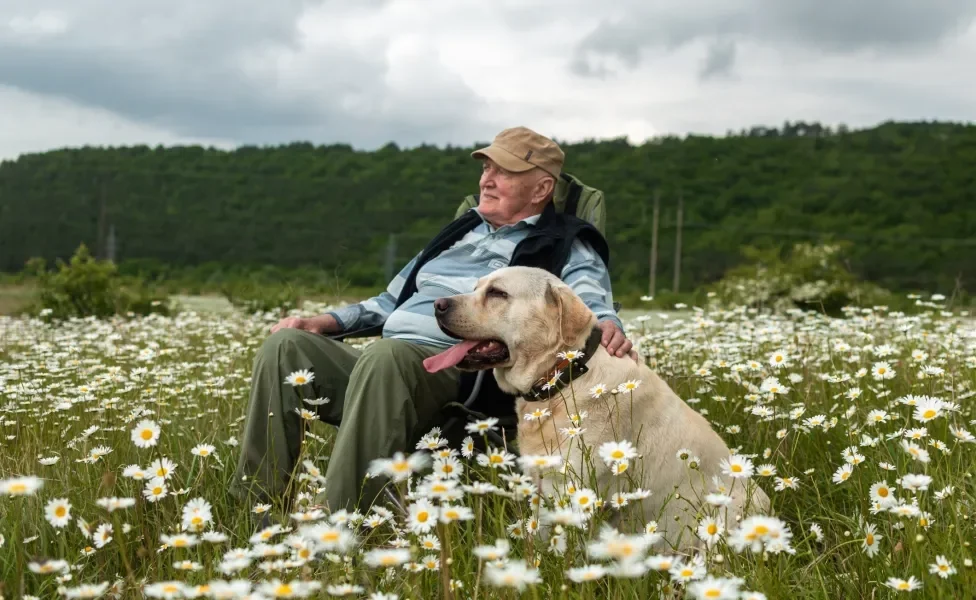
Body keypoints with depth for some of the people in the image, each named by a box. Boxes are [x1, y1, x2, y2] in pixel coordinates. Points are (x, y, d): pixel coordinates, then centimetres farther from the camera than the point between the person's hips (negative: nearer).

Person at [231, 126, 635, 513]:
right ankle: (253, 506, -16)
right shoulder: (460, 233, 29)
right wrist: (324, 322, 19)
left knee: (385, 356, -39)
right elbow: (392, 301, 35)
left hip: (458, 373, -7)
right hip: (378, 363, 7)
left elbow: (591, 306, -10)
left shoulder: (565, 250, 9)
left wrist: (608, 327, -37)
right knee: (286, 345, -16)